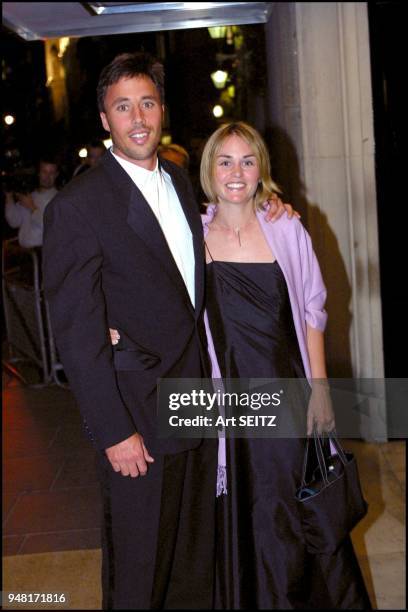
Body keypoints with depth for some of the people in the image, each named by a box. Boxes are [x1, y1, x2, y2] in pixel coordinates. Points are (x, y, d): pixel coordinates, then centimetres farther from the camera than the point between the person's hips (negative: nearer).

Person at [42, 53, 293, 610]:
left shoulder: (180, 181, 8)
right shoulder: (77, 206, -16)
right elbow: (76, 333, -16)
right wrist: (114, 431, -17)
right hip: (139, 416, -6)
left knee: (197, 554, 22)